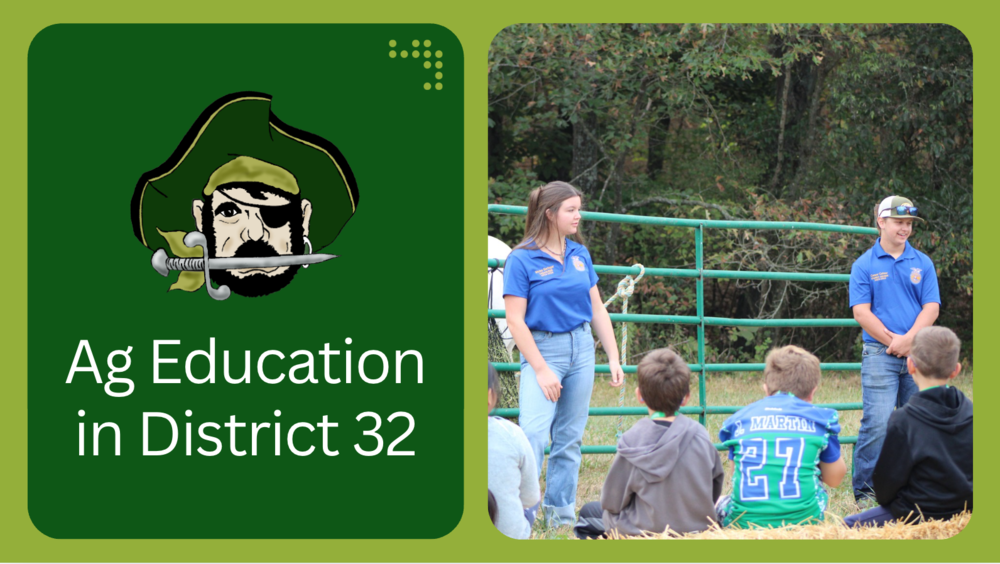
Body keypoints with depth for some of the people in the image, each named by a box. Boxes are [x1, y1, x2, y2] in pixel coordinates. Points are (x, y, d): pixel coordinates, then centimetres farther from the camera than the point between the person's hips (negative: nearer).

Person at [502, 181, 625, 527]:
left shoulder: (580, 254, 8)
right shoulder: (521, 260, -9)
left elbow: (597, 309, 13)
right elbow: (515, 320, -11)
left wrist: (614, 357, 9)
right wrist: (541, 369, -15)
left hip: (581, 350, 5)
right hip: (541, 349, -5)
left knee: (569, 438, 9)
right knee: (533, 434, -17)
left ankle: (561, 514, 17)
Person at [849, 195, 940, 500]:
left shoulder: (922, 263, 11)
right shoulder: (864, 265, 3)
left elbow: (931, 308, 3)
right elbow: (861, 312, -3)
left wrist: (908, 339, -11)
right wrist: (892, 341, -10)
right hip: (880, 354, -3)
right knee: (877, 423, -13)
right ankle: (864, 491, -8)